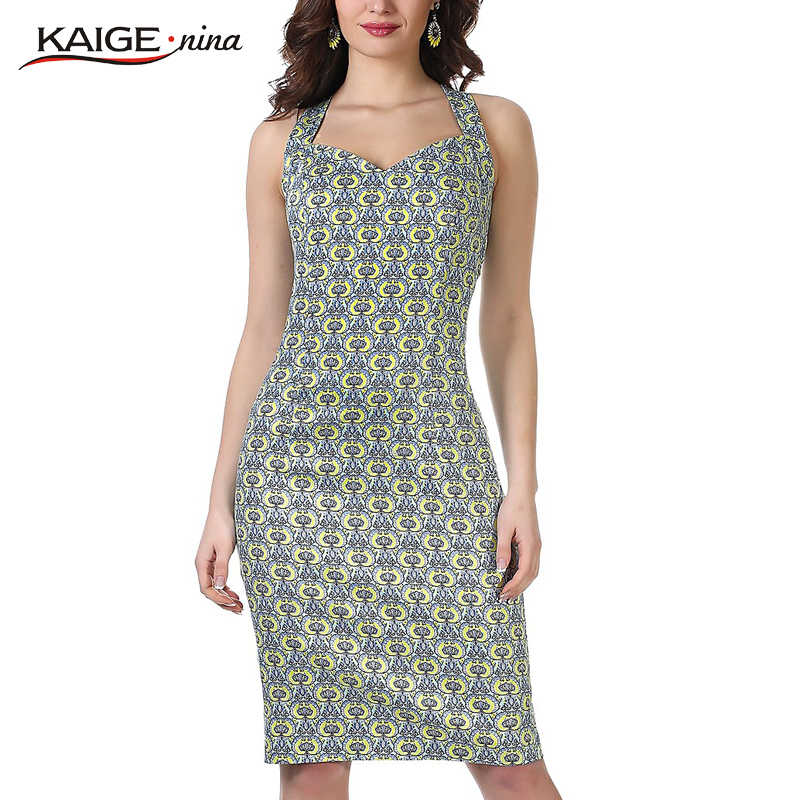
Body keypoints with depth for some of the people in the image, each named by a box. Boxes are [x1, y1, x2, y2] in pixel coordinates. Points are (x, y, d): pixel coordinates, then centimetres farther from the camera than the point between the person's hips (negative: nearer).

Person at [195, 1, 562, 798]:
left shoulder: (497, 126, 8)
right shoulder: (281, 140, 10)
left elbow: (508, 319, 7)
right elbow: (263, 327, 10)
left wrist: (523, 486, -2)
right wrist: (221, 501, 5)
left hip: (437, 464, -1)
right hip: (301, 462, 1)